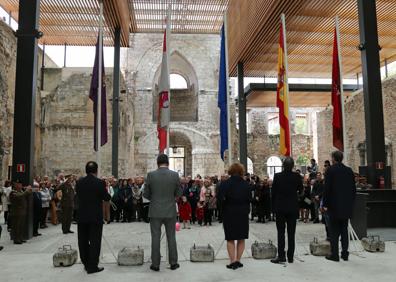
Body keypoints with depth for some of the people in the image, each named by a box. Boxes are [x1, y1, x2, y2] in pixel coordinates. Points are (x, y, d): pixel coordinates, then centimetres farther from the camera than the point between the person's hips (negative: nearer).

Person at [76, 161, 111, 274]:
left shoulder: (79, 182, -1)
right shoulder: (99, 182, -14)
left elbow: (78, 196, 10)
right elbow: (107, 198, -8)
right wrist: (105, 190, 11)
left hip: (82, 216, 4)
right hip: (95, 217, -4)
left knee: (83, 241, 15)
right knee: (94, 242, 3)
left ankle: (86, 263, 26)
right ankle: (92, 266, 6)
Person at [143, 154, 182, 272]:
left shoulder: (150, 175, -7)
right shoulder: (175, 175, -7)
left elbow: (146, 194, -2)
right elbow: (178, 193, 0)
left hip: (155, 212, 0)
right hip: (170, 211, 1)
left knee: (155, 238, 7)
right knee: (171, 237, 11)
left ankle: (155, 264, 13)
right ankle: (173, 263, 19)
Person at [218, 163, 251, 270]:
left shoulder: (225, 184, -10)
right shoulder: (246, 185, -2)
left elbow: (220, 199, -13)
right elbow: (249, 199, 0)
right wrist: (246, 210, 13)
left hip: (229, 214, -2)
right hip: (243, 214, 2)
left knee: (230, 239, 5)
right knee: (241, 239, 12)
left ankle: (233, 261, 3)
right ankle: (238, 260, 14)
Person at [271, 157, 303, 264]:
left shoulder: (277, 176, -10)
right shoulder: (297, 176, -7)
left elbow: (273, 192, -5)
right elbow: (300, 190, 6)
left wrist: (273, 207, 6)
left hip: (280, 208, -1)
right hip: (293, 208, 2)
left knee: (280, 233, 5)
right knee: (291, 233, 8)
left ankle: (281, 256, 4)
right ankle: (290, 257, 12)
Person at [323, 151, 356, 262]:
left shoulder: (331, 170, -10)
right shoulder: (349, 170, 5)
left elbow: (327, 188, -12)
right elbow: (354, 189, 8)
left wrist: (325, 204, -5)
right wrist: (351, 202, 16)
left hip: (334, 206, -5)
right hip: (347, 206, 5)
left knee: (334, 231, 2)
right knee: (344, 230, 13)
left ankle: (335, 255, 4)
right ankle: (345, 254, 17)